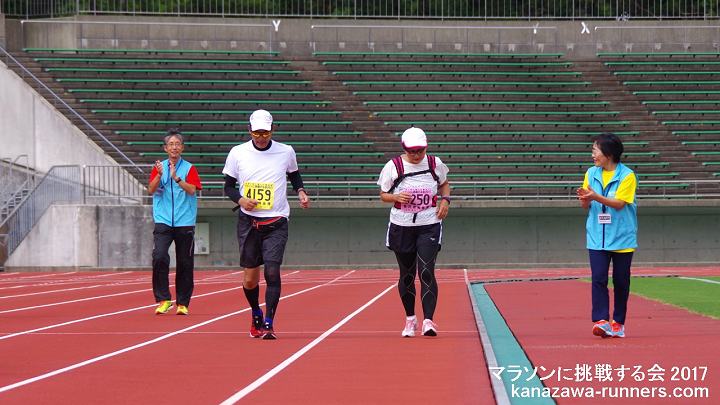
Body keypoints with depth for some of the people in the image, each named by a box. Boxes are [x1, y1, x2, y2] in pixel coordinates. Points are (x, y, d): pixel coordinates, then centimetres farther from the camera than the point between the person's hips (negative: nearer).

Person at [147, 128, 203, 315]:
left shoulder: (189, 168, 4)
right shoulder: (159, 167, 9)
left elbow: (192, 189, -11)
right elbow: (151, 190, -1)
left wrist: (176, 177, -22)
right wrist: (159, 175, -17)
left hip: (185, 223, 0)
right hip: (163, 221, 0)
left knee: (185, 264, 3)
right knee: (159, 257, -18)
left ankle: (182, 303, 14)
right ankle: (163, 299, -10)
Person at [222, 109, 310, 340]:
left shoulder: (286, 152, 0)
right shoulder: (237, 153, 0)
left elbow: (294, 174, 20)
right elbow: (228, 186, 8)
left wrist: (300, 191, 1)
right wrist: (240, 200, -12)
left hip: (276, 223, -1)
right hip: (248, 222, 1)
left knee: (272, 272, -16)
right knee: (250, 278, 5)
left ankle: (269, 324, -12)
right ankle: (256, 315, 32)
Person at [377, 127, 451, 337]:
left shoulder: (435, 164, -1)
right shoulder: (393, 166, -5)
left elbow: (444, 184, 18)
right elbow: (383, 195, 4)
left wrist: (445, 199, -1)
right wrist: (396, 197, -17)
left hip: (429, 226, -1)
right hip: (401, 226, 1)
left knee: (426, 272, -15)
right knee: (407, 275, 9)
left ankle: (428, 320, -16)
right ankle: (410, 318, 27)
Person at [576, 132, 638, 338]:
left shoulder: (627, 176, -7)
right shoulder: (591, 173, 7)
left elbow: (619, 203, -15)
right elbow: (586, 205, 10)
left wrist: (596, 196, -25)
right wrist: (584, 199, -13)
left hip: (622, 238, -3)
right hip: (597, 238, 3)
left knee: (621, 281, 5)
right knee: (598, 278, -10)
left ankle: (618, 323, 16)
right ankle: (601, 321, -14)